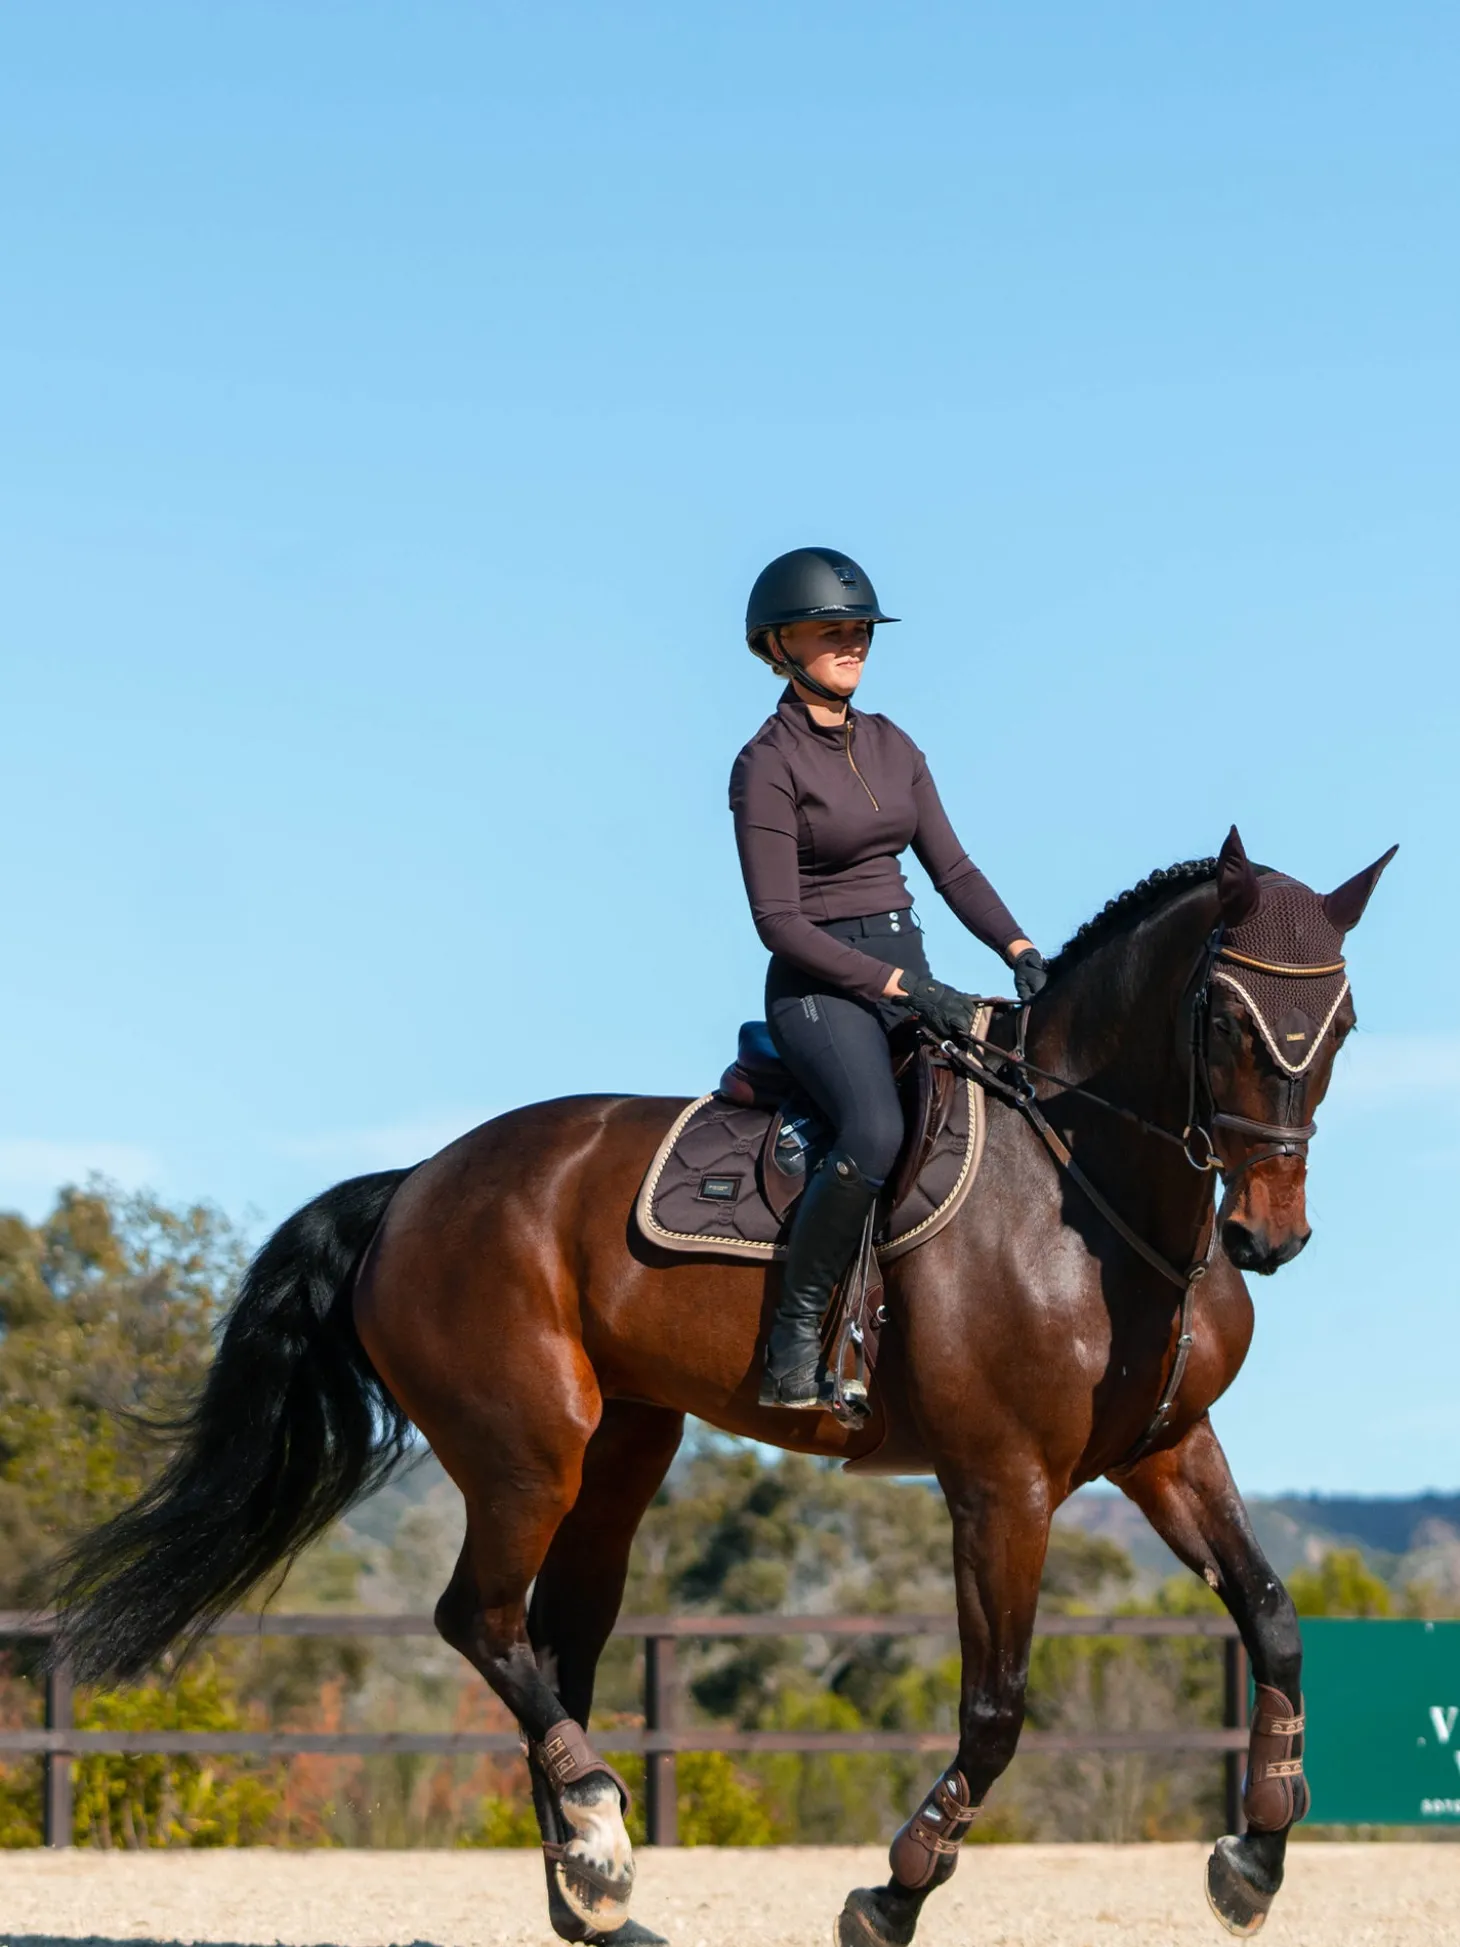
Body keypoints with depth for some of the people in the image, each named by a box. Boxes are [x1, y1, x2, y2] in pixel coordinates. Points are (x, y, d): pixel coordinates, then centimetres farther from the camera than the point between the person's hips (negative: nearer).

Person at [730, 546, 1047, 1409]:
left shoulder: (892, 746, 14)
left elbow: (952, 867, 13)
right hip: (820, 984, -8)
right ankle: (793, 1340, -25)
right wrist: (902, 988, -19)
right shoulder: (767, 765, -7)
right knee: (876, 1131, -35)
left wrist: (1021, 950, -5)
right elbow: (779, 921, -13)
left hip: (909, 973, 8)